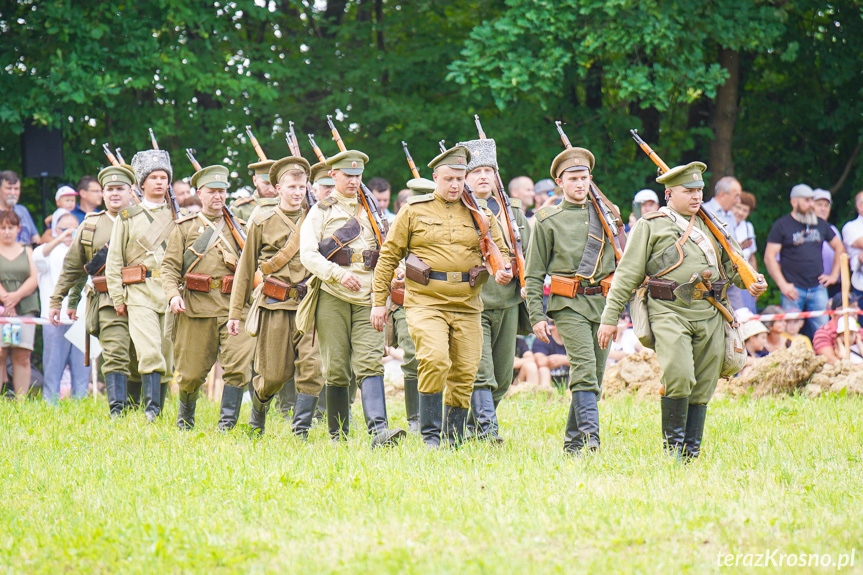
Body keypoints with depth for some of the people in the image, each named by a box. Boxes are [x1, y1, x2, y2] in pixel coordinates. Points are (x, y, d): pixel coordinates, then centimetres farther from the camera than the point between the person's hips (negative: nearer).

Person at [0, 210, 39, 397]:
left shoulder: (27, 251, 17)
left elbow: (34, 279, 6)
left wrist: (17, 296, -10)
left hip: (25, 308, 2)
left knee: (22, 357, -5)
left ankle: (21, 400, -5)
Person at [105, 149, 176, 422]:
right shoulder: (127, 218, 9)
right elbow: (113, 261, 8)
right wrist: (118, 298, 0)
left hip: (172, 294, 3)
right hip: (140, 294, -3)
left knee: (167, 359, 3)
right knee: (149, 353, -19)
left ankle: (157, 414, 11)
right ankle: (150, 410, -24)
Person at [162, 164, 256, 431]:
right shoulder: (184, 228, 11)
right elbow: (169, 266, 6)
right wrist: (173, 294, -11)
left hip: (234, 306, 1)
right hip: (196, 306, -1)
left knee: (238, 364, -15)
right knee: (192, 371, 3)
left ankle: (227, 423, -12)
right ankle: (185, 416, 29)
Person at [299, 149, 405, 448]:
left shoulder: (370, 211, 18)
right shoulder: (320, 212, 6)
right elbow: (307, 254, -7)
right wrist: (338, 275, -21)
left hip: (367, 299, 2)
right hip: (332, 298, -2)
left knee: (370, 363, -14)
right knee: (336, 370, 0)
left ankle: (379, 429, -28)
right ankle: (338, 435, 10)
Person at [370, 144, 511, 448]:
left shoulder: (480, 214, 11)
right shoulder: (414, 210, 4)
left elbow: (499, 250, 19)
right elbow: (389, 255, 8)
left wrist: (503, 271, -6)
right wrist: (379, 301, 4)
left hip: (467, 306, 4)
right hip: (425, 302, -4)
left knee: (464, 374, 3)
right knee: (434, 360, -23)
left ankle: (453, 440, 17)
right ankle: (430, 434, -13)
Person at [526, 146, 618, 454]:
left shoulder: (606, 213, 15)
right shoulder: (548, 220, 5)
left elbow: (621, 261, 23)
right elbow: (533, 275, 6)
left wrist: (621, 303, 17)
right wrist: (537, 316, -2)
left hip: (603, 304, 4)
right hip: (569, 304, -4)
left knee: (595, 375, 5)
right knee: (584, 369, -19)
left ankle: (573, 441, 15)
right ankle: (590, 435, -26)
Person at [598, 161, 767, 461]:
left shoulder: (709, 226, 21)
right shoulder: (650, 226, 8)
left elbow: (732, 261, 27)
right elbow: (627, 274, 6)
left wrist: (751, 282, 5)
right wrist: (610, 318, 2)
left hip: (710, 314, 5)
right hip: (670, 311, -5)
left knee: (702, 387, 4)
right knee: (678, 375, -23)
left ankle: (691, 454, 12)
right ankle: (672, 445, -7)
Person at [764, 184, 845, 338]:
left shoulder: (820, 224, 13)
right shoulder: (782, 225, -1)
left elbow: (839, 247, 23)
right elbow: (769, 257, -6)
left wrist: (834, 275, 13)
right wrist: (783, 285, -13)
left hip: (818, 289, 4)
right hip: (793, 289, -4)